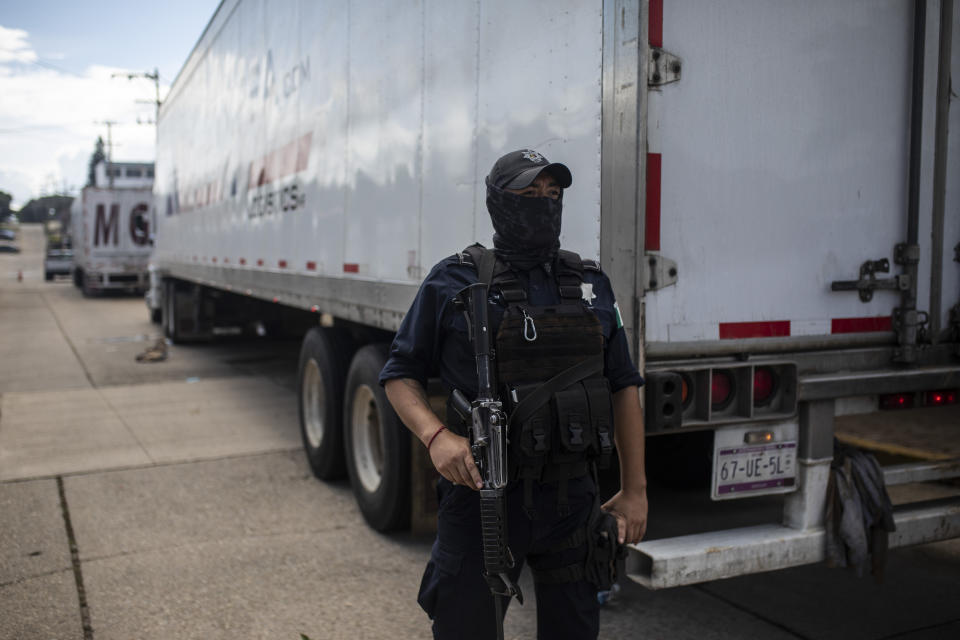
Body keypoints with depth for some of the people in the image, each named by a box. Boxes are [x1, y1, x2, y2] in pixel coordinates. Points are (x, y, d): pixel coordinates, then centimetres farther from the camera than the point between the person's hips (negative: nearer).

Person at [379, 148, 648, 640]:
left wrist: (635, 489, 6)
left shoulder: (591, 285, 7)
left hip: (571, 497, 4)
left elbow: (623, 387, 10)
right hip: (482, 493, -3)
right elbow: (401, 375, -1)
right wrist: (436, 435, -20)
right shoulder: (453, 283, -4)